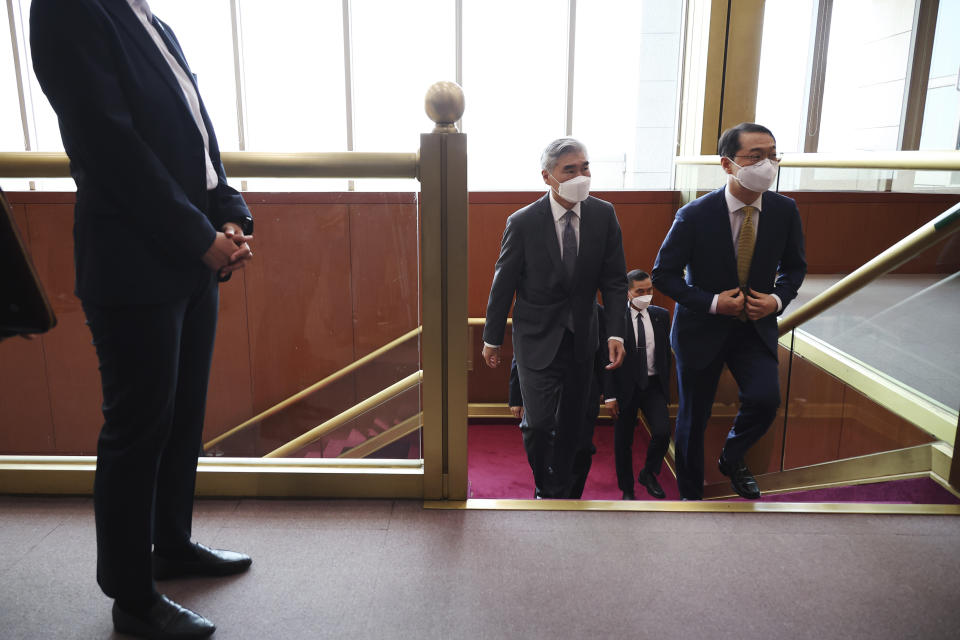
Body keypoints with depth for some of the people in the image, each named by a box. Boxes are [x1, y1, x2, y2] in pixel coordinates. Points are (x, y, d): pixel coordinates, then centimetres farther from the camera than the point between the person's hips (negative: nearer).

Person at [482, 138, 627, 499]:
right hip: (537, 338, -3)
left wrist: (616, 333, -10)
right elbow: (503, 284, -4)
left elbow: (613, 279, 0)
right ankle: (545, 487, 22)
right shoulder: (523, 222, -11)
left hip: (582, 337, 3)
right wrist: (492, 339, 1)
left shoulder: (603, 215, -3)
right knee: (538, 422, -8)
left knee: (571, 423, 13)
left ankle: (562, 489, 36)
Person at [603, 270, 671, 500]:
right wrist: (609, 395, -11)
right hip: (625, 388, -2)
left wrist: (666, 385, 9)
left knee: (662, 432, -14)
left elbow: (666, 352, 12)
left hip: (654, 386, 3)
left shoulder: (661, 315, 4)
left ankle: (648, 473, 14)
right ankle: (627, 489, 27)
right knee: (623, 442, 7)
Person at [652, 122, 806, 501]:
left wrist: (777, 299, -11)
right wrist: (713, 303, -20)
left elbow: (794, 267, 8)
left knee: (765, 398, -20)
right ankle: (691, 495, 32)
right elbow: (663, 275, -10)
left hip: (756, 326, 3)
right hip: (702, 328, -2)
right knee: (693, 420, 8)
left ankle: (732, 458, 14)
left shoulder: (784, 211, -6)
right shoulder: (695, 215, -17)